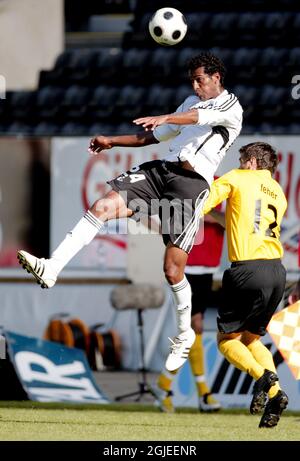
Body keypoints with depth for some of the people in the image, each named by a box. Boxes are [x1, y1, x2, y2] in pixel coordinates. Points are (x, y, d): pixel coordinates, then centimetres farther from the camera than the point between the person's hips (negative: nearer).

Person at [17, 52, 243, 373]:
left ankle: (185, 335, 12)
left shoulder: (231, 108, 0)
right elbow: (154, 137, 32)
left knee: (173, 270, -10)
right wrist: (112, 141, 23)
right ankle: (51, 269, -24)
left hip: (192, 182, -7)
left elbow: (201, 116, -22)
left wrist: (164, 118, -39)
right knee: (103, 206, -16)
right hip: (162, 168, 7)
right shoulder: (192, 102, 25)